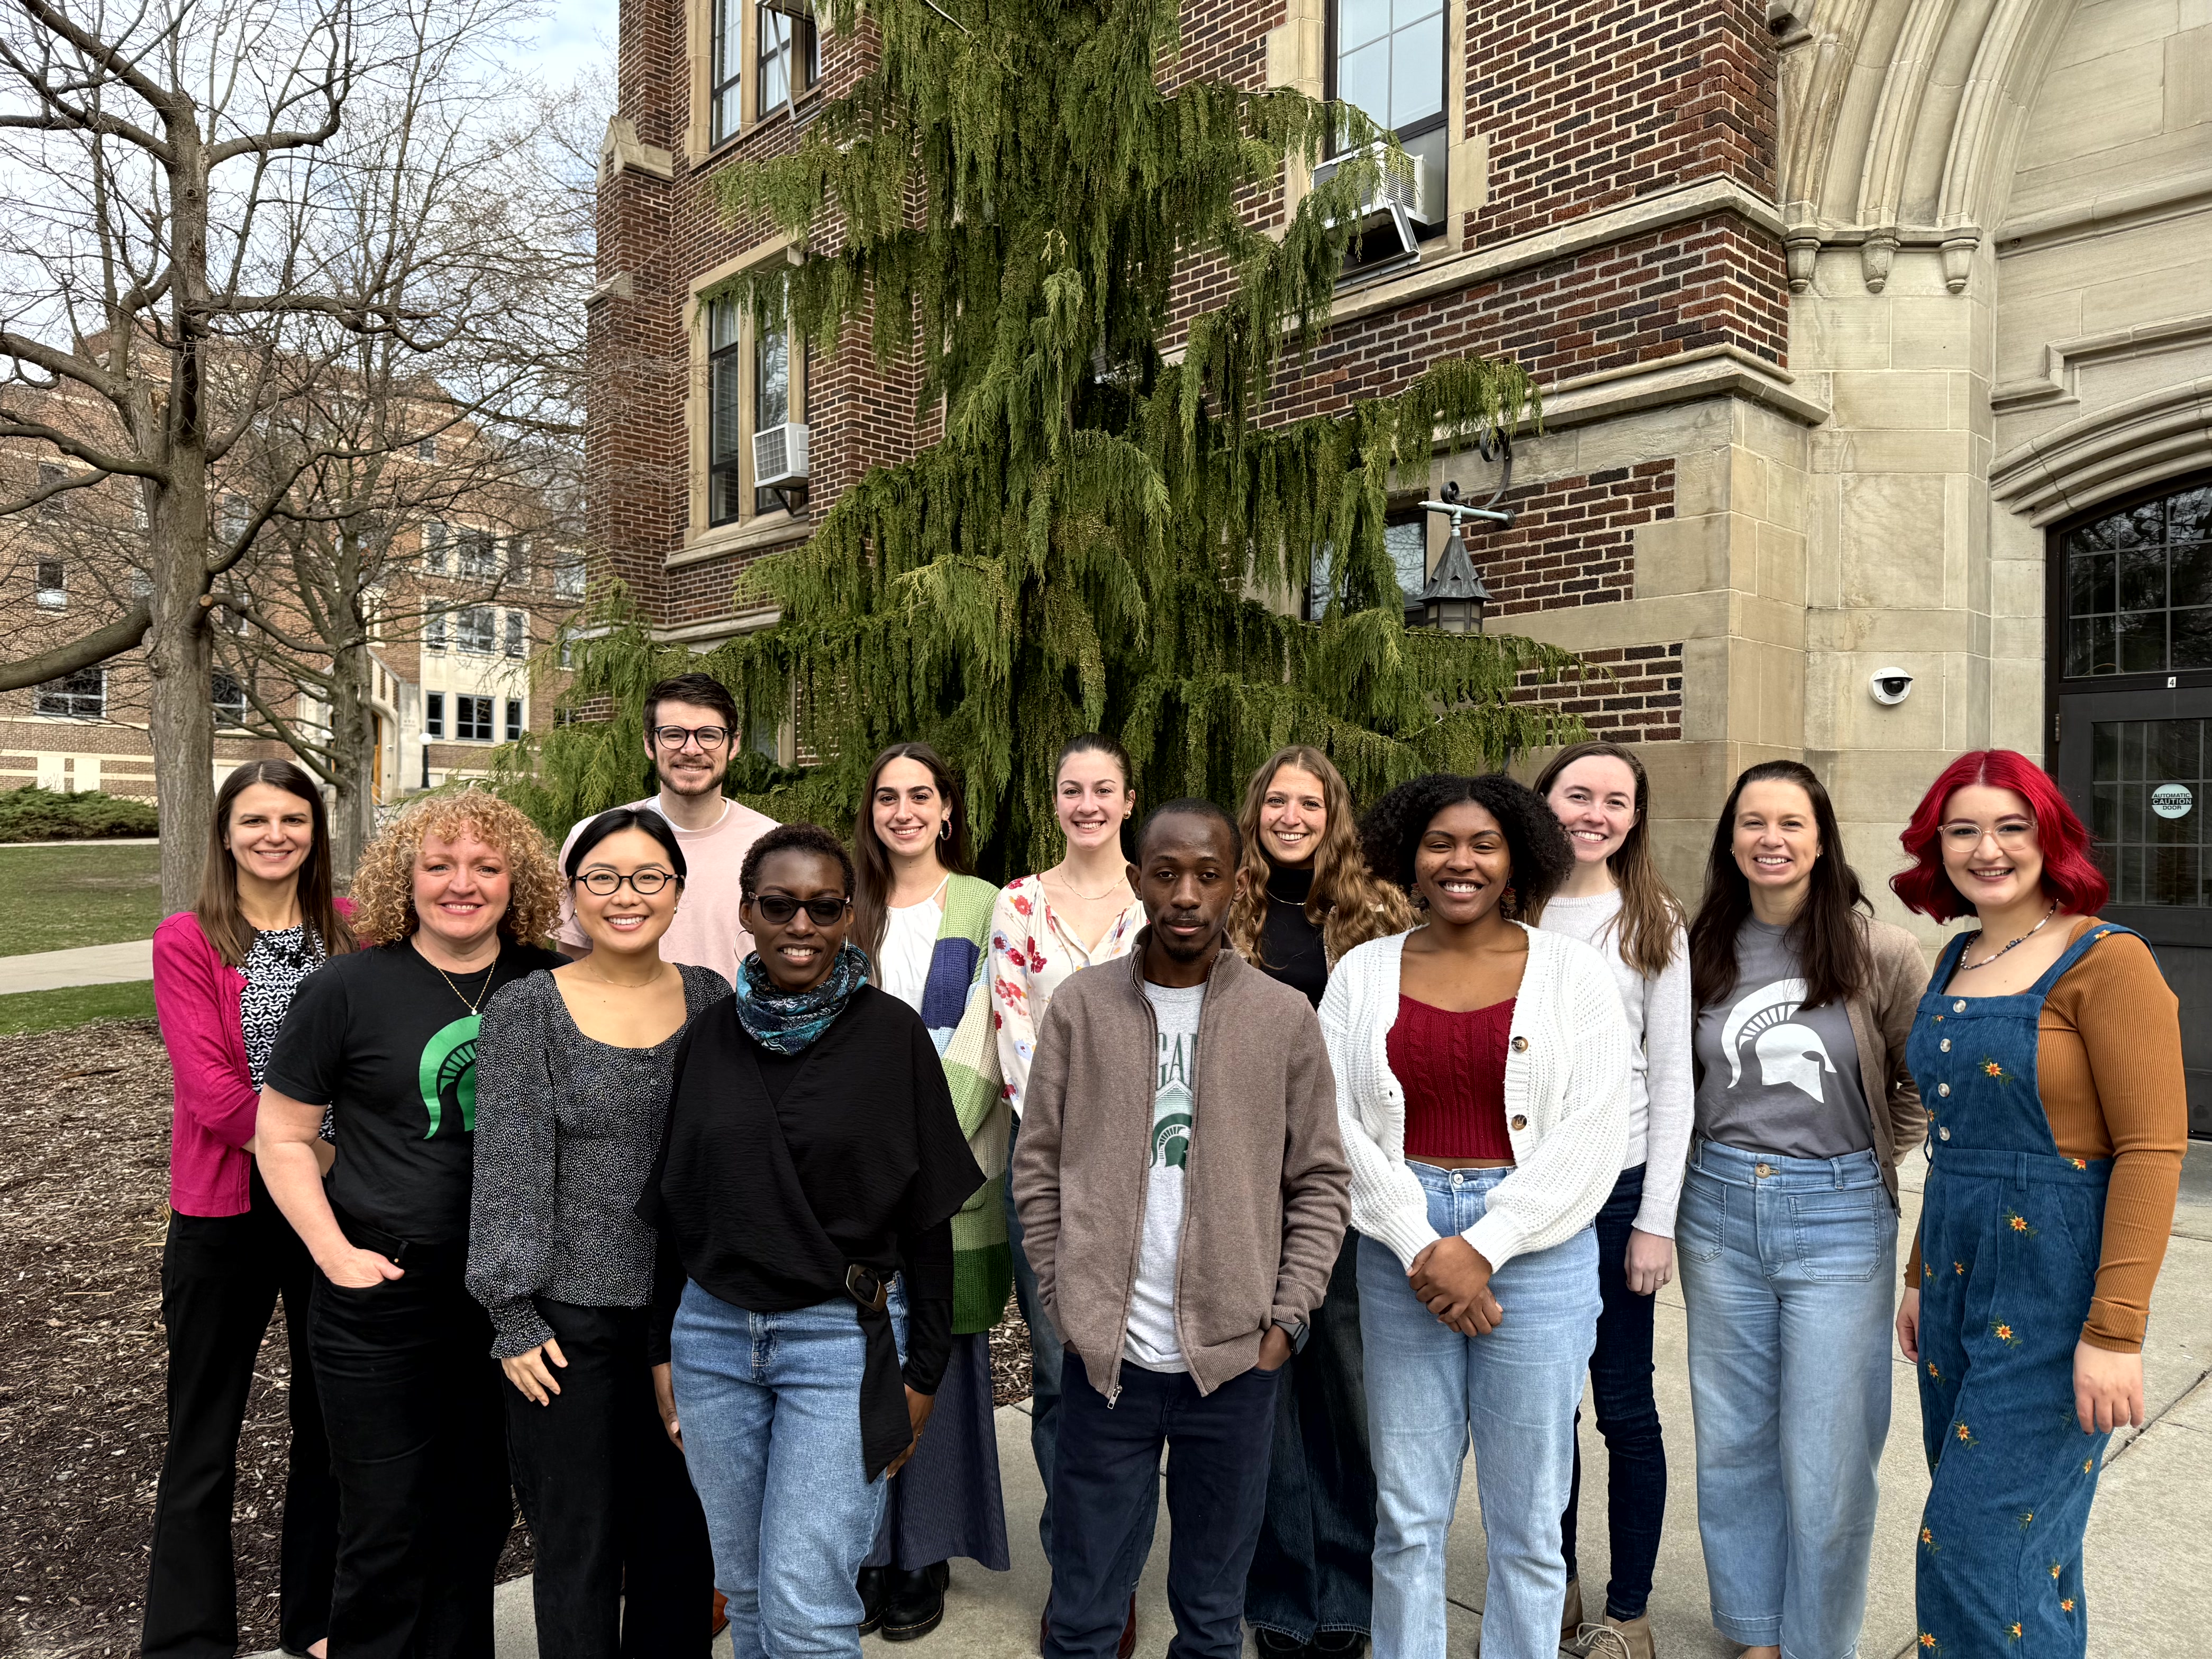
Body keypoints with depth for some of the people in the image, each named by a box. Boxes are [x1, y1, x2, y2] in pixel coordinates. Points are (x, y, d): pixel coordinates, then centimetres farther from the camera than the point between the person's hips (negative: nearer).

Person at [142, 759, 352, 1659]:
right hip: (227, 1211, -3)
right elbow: (209, 1086, -13)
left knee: (331, 1422, 15)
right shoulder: (187, 941, -5)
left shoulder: (349, 931, 3)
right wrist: (315, 1149, -16)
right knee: (204, 1437, 11)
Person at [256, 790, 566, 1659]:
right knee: (389, 1525, 9)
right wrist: (335, 1251, -10)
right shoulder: (349, 988, -8)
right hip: (383, 1304, -3)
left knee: (480, 1513, 18)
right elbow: (282, 1135, -1)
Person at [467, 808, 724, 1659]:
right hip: (569, 1322, -3)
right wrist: (513, 1317, -9)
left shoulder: (709, 998, 2)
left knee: (680, 1540, 15)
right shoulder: (525, 1011, -7)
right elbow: (507, 1171, -7)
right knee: (578, 1548, 10)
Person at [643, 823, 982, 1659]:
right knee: (746, 1589, 17)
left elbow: (927, 1215, -5)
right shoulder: (708, 1036, 2)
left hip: (842, 1338, -4)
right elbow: (672, 1205, 10)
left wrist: (923, 1371, -4)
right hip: (713, 1334, 4)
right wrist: (662, 1348, 9)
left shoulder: (893, 1035, -9)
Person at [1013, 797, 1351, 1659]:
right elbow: (1038, 1169, 3)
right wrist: (1068, 1301, -2)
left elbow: (1319, 1184, 2)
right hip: (1105, 1355, 0)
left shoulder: (1284, 1017, -2)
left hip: (1236, 1358, 0)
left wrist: (1285, 1320, -4)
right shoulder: (1081, 1005, -1)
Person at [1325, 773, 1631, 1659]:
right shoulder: (1362, 974, 4)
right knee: (1407, 1515, 12)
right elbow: (1338, 1124, -1)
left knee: (1528, 1518, 11)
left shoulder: (1573, 973, 0)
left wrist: (1484, 1247, -13)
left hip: (1537, 1252, -1)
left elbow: (1592, 1135, -6)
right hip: (1401, 1254, 1)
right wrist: (1420, 1247, -11)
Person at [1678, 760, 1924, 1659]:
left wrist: (1873, 1160, 0)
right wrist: (1712, 1161, 4)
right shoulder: (1703, 951, 2)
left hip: (1838, 1218, -3)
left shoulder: (1880, 953, -7)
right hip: (1719, 1209, 3)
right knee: (1732, 1444, 15)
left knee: (1824, 1461, 3)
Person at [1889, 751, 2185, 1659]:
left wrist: (2115, 1333, -19)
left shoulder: (2105, 960, -11)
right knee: (2022, 1531, 17)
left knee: (1982, 1544, -3)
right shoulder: (1956, 962, 10)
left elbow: (2153, 1147, -15)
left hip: (2056, 1290, -7)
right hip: (1961, 1275, 7)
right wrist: (1922, 1275, 18)